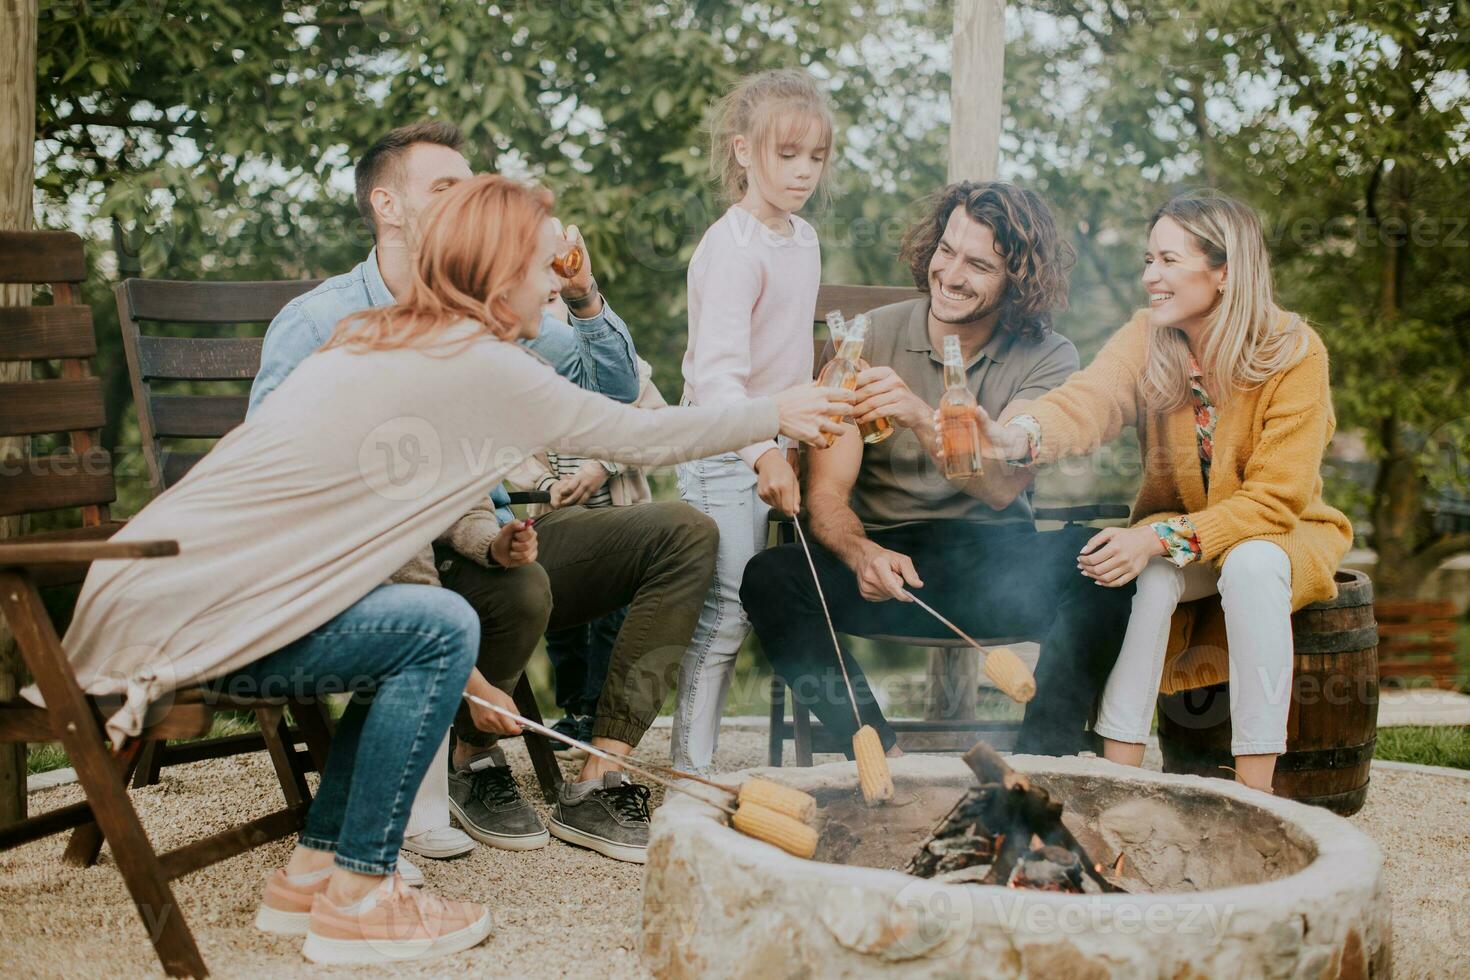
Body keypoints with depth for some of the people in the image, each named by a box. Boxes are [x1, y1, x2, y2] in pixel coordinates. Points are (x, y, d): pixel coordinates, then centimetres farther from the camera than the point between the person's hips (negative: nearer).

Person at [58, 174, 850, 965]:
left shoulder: (380, 344, 15)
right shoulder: (475, 360, -13)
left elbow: (389, 515, 18)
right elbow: (638, 436, -5)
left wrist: (455, 678, 17)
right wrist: (776, 414, 10)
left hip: (152, 586, 9)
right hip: (172, 611, -9)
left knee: (416, 637, 13)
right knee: (437, 630, -13)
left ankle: (311, 873, 18)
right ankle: (356, 902, -3)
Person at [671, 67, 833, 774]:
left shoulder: (803, 239, 10)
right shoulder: (732, 247, -18)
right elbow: (715, 371, -29)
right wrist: (762, 452, -41)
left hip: (770, 451, 9)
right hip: (722, 453, -8)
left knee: (733, 614, 13)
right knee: (724, 615, -8)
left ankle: (695, 761, 22)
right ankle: (690, 770, 1)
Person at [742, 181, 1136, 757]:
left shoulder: (1047, 358, 1)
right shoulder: (867, 341, 1)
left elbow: (1002, 486, -16)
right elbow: (826, 495, -6)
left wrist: (921, 417, -34)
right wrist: (862, 554, -29)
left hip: (996, 566, 0)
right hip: (887, 563, 0)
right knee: (770, 577, -28)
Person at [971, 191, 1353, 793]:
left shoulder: (1295, 353, -19)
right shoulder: (1148, 338, -10)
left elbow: (1274, 500, -22)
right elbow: (1090, 399, -30)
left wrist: (1160, 537, -34)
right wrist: (1018, 436, -53)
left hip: (1278, 536, -2)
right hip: (1175, 531, 2)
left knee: (1251, 565, -35)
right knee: (1145, 575, -31)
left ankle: (1255, 796, -29)